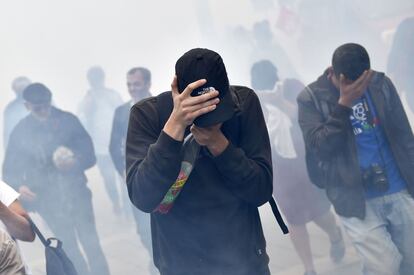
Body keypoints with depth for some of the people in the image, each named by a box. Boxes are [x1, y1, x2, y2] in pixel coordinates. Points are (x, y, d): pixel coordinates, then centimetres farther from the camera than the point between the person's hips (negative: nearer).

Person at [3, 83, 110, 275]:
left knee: (91, 244, 1)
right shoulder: (20, 132, -1)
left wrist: (75, 162, -24)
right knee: (69, 248, 10)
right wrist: (19, 187, -18)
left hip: (76, 193, 0)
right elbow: (10, 169, 4)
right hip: (49, 201, 1)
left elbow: (90, 155, -2)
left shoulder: (68, 121, -3)